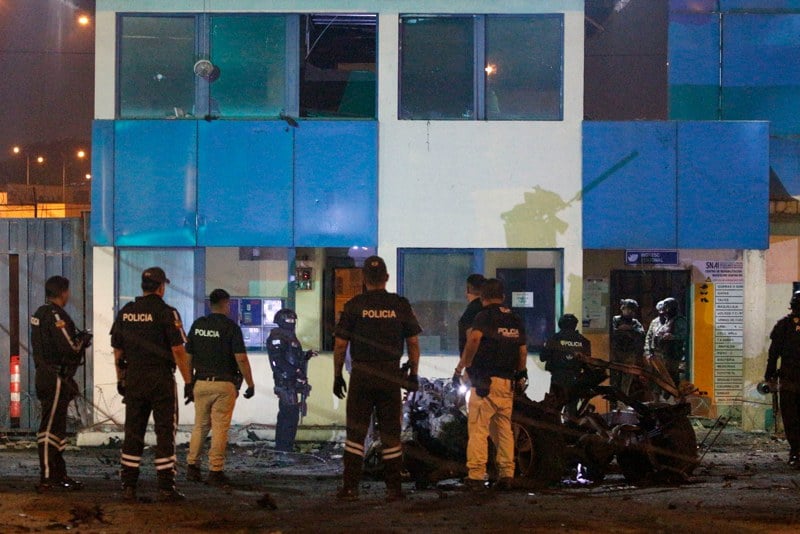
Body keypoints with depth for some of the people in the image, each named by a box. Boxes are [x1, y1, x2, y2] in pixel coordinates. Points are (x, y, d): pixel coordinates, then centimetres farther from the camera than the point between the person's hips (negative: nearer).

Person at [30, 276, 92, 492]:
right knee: (50, 427, -10)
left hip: (44, 375, 10)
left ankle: (59, 474, 21)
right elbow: (69, 348, -22)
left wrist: (78, 339, 13)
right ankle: (47, 478, -10)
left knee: (57, 426, 15)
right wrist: (82, 341, -1)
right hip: (56, 378, -10)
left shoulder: (40, 314, 14)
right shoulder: (56, 316, -17)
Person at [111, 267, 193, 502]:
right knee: (165, 433, -1)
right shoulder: (166, 313, -9)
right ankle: (166, 488, -3)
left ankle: (128, 486, 8)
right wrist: (188, 382, -8)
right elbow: (178, 350, -13)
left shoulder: (125, 313, 7)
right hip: (161, 380, -5)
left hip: (133, 379, 5)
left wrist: (120, 379, 20)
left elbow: (117, 350, 11)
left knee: (133, 433, 9)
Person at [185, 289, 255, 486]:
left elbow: (188, 357, 9)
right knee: (220, 428, -1)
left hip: (201, 382, 4)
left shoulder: (197, 325, 6)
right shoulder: (231, 327, -8)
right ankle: (215, 471, -3)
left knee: (200, 425, 16)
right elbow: (241, 359, -13)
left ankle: (192, 466, 12)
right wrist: (250, 384, -5)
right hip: (224, 384, -4)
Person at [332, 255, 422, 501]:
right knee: (391, 433, 7)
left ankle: (350, 487, 0)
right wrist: (413, 374, 14)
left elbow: (340, 345, -2)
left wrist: (337, 376, 7)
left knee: (355, 432, 4)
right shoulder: (401, 305, 2)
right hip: (391, 377, 1)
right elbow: (413, 343, 5)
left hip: (361, 377, -1)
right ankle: (393, 488, 7)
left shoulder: (354, 305, -2)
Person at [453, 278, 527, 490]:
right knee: (504, 429, 12)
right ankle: (507, 474, 7)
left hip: (485, 381, -6)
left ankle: (476, 475, -13)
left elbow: (474, 339, -22)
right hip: (508, 381, 6)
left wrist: (460, 368, -17)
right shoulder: (515, 320, 15)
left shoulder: (484, 317, -4)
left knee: (478, 429, -7)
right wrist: (520, 374, 26)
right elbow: (523, 351, 14)